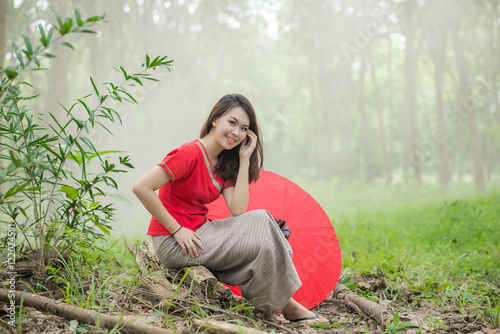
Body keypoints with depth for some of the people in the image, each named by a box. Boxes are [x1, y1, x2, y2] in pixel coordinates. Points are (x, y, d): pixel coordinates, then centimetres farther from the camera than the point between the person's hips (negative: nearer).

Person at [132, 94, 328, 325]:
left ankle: (272, 304, -3)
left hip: (199, 231, 8)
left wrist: (244, 159, -6)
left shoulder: (225, 164, 9)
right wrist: (176, 229, -20)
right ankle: (285, 305, 7)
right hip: (172, 243, -8)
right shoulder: (190, 154, -17)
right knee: (261, 245, -14)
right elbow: (141, 187, -24)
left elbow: (238, 210, -6)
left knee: (261, 219, -8)